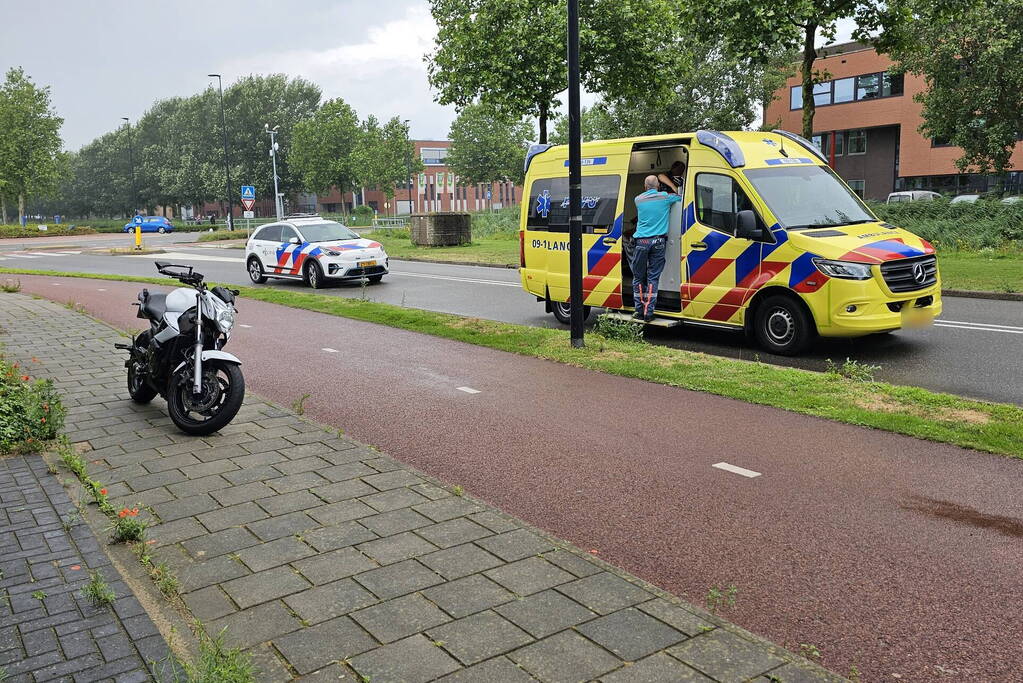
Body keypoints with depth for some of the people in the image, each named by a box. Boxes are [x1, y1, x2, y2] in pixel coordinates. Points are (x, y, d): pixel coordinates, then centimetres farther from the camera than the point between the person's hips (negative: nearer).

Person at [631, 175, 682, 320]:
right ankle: (649, 312, -3)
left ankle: (639, 310, 8)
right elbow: (680, 196, 16)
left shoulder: (638, 199, 6)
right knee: (653, 278, 1)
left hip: (641, 241, 0)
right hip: (658, 241, 0)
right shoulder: (665, 197, 2)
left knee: (638, 278, 8)